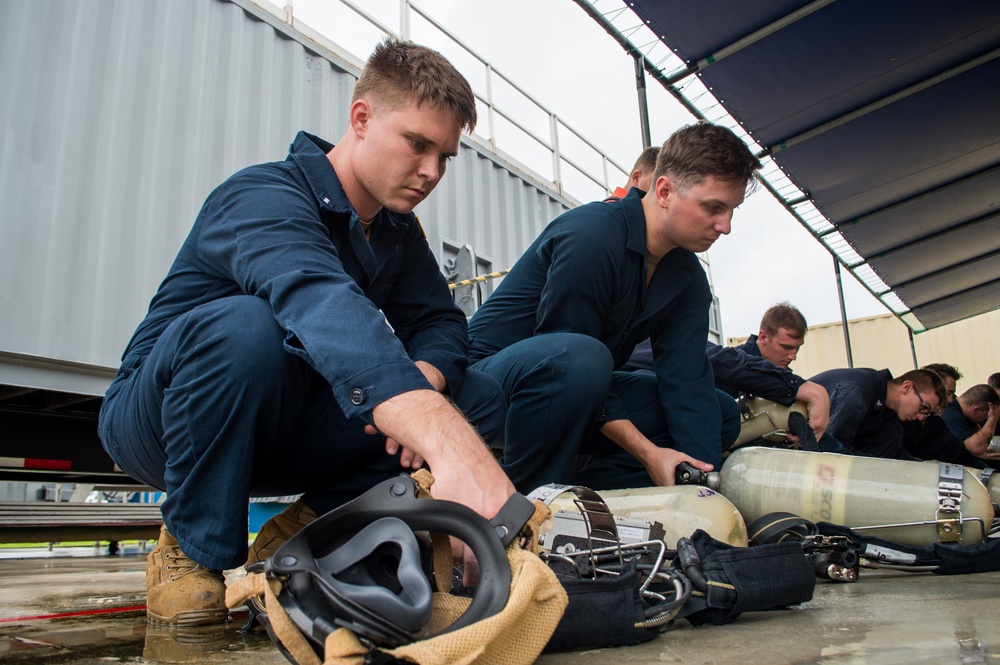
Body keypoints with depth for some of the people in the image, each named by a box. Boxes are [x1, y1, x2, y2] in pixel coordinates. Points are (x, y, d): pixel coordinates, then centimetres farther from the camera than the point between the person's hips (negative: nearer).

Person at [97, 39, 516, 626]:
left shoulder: (397, 230, 3)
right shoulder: (266, 198, -24)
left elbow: (441, 320, 1)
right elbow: (323, 306, -43)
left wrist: (421, 379, -25)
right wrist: (448, 443, -59)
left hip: (282, 436, 6)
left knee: (481, 396, -9)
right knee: (244, 324, -39)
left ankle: (298, 531, -5)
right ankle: (197, 548, -14)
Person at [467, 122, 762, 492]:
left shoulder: (688, 279, 3)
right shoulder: (591, 235, -23)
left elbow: (686, 377, -4)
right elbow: (567, 353, -25)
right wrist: (647, 452, -25)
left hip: (582, 395, 8)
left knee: (721, 415, 3)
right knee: (580, 358, -41)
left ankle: (577, 492, -11)